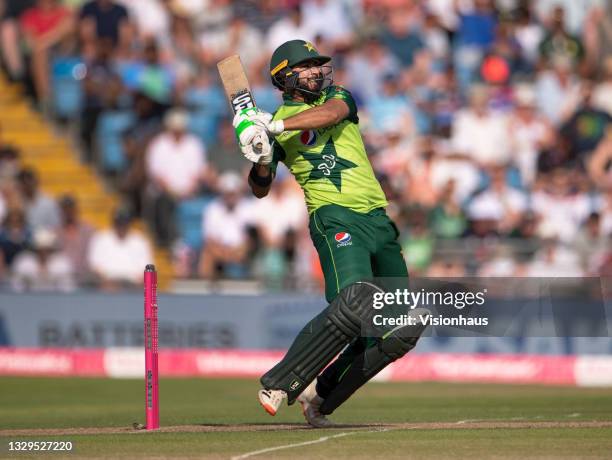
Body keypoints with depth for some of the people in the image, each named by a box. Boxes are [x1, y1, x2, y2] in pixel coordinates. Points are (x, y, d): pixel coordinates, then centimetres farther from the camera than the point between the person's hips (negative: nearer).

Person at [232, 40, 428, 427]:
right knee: (356, 302, -30)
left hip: (378, 218, 5)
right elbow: (261, 190, 5)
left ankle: (321, 395, 9)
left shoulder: (338, 97, 15)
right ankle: (278, 385, -25)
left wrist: (276, 125, -22)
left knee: (404, 326, 2)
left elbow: (332, 113, -12)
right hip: (335, 217, -5)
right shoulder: (274, 123, 7)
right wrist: (261, 160, -16)